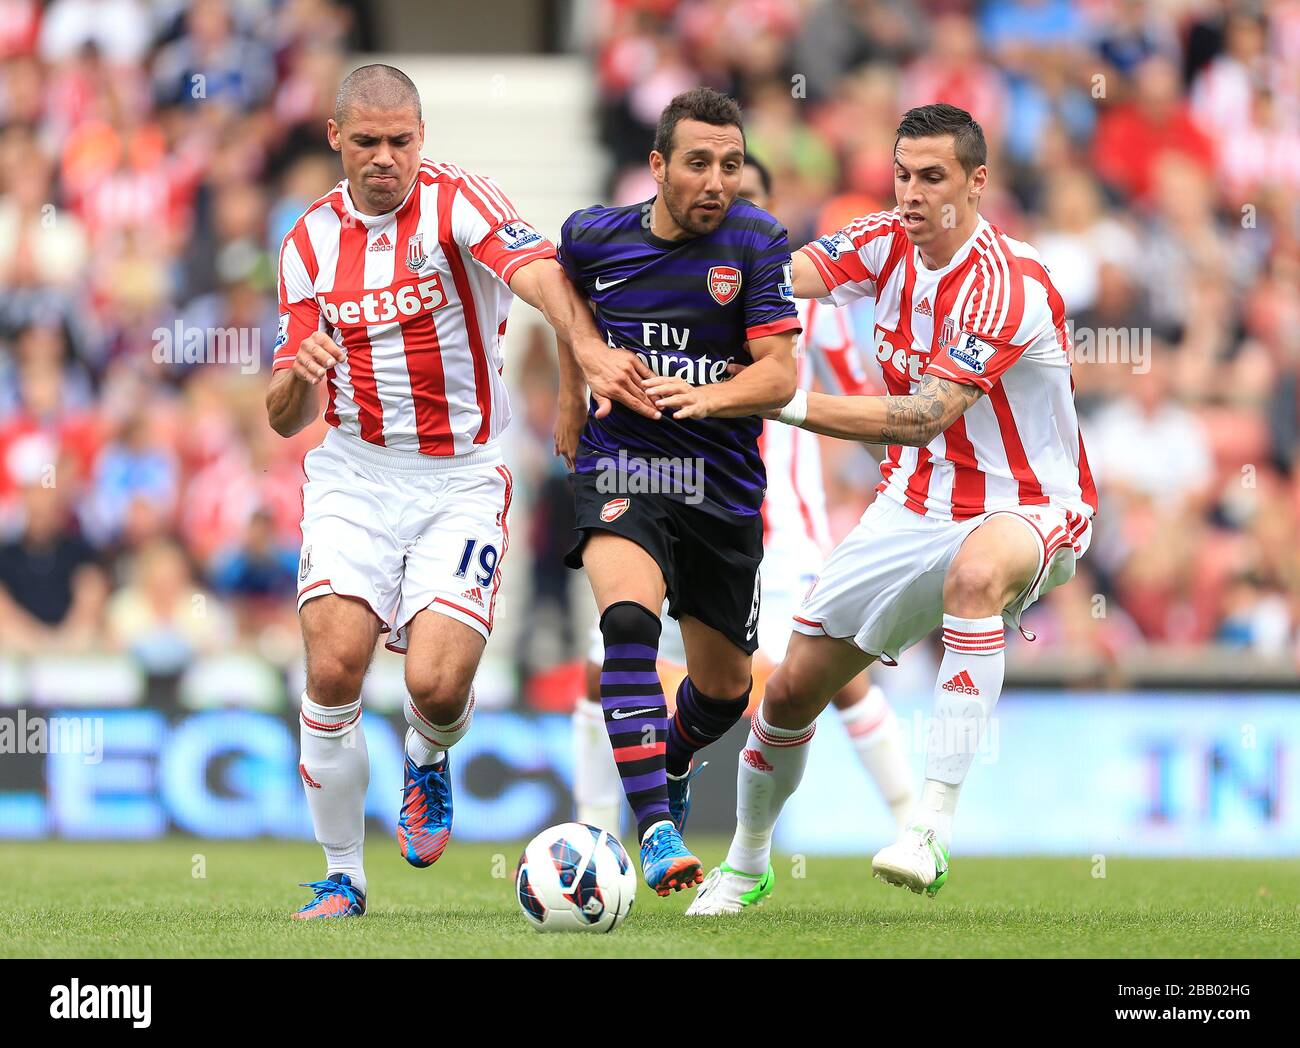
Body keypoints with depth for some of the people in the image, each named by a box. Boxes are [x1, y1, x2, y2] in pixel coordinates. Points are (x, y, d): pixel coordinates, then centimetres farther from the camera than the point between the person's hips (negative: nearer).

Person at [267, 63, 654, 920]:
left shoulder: (457, 201, -7)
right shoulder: (311, 243, 6)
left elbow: (536, 270, -30)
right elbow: (287, 420, 9)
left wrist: (589, 349, -50)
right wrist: (300, 373, -16)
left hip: (461, 479, -3)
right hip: (355, 475, 3)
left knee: (439, 685, -15)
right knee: (334, 665, -16)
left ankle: (429, 763, 24)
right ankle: (343, 876, 1)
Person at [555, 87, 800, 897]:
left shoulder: (756, 241, -8)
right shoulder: (592, 236, -4)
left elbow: (780, 375, -15)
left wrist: (705, 396, -33)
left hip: (725, 484, 2)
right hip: (621, 471, -1)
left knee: (725, 689, 14)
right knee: (628, 621, -31)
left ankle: (671, 760, 51)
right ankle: (658, 831, -35)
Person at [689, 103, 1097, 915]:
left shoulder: (1009, 284, -23)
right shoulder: (888, 245, -3)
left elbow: (924, 417, -29)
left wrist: (783, 403, -34)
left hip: (1028, 508, -7)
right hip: (915, 506, 7)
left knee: (978, 570, -43)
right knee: (795, 686, 6)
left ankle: (931, 833, -45)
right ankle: (746, 864, 34)